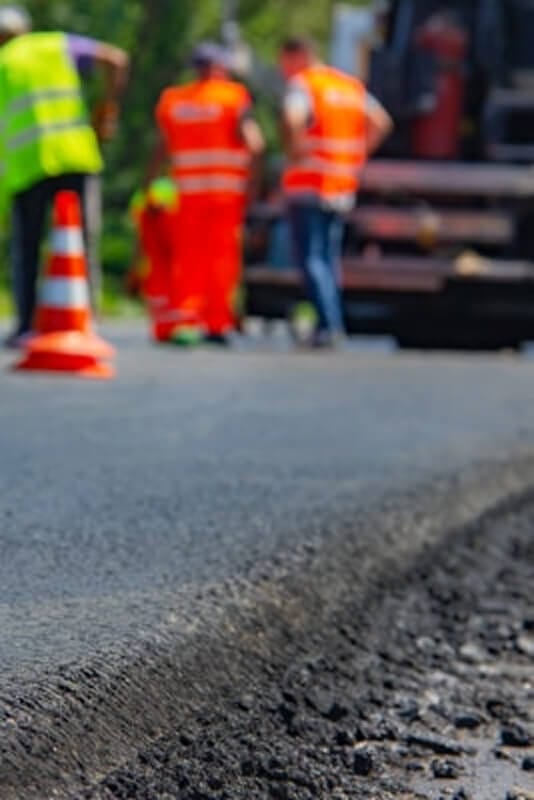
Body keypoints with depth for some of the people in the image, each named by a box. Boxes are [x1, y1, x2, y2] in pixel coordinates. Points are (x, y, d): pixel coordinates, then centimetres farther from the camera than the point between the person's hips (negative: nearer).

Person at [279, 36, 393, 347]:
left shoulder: (302, 83, -8)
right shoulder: (352, 85, 14)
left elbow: (293, 118, -28)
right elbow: (382, 121, 17)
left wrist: (294, 151, -14)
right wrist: (356, 157, 14)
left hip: (309, 185, -7)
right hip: (343, 185, 7)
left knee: (311, 258, -5)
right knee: (330, 256, 16)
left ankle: (330, 324, -16)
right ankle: (333, 325, 15)